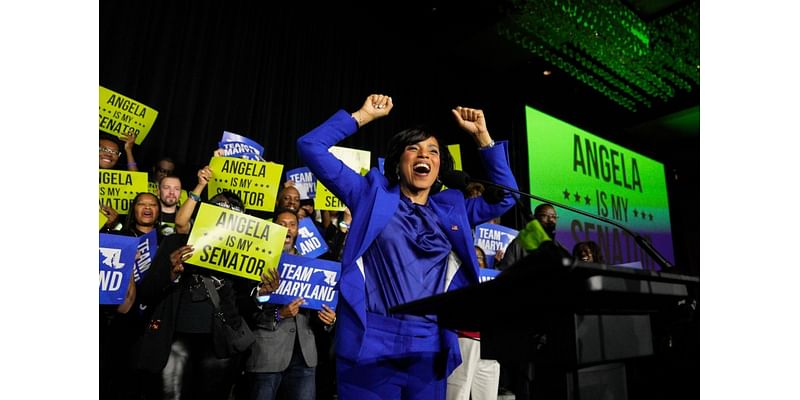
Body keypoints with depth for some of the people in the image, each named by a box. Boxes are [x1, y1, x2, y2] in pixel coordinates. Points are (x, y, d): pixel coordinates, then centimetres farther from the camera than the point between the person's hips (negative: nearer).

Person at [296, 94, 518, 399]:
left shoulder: (451, 208, 15)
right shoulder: (373, 194, 7)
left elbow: (506, 195, 19)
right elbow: (311, 147, 5)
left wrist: (482, 136, 16)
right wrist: (363, 116, 6)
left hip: (430, 351, 4)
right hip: (372, 346, -3)